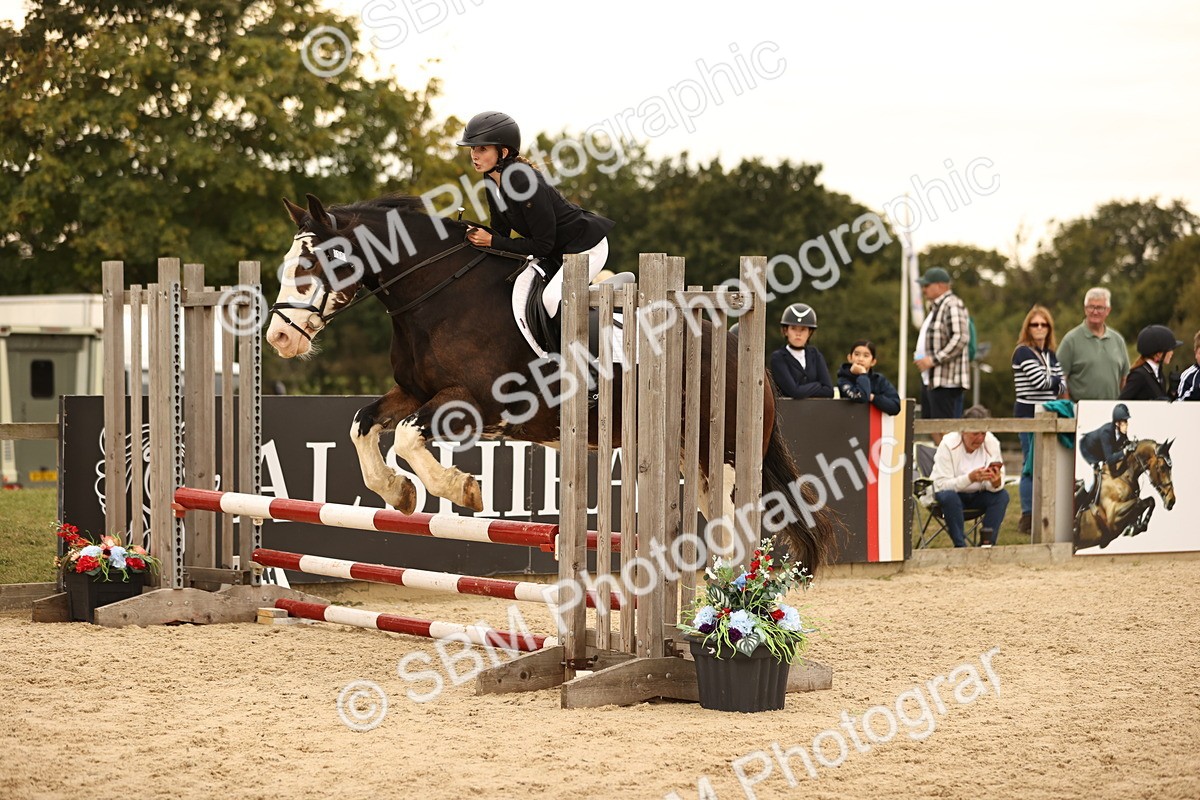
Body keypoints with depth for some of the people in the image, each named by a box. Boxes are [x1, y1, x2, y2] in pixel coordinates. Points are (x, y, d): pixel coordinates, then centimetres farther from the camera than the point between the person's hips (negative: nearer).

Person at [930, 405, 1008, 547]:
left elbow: (995, 486, -10)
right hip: (950, 493, -4)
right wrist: (970, 478, -42)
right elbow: (941, 485, -27)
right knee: (949, 497, -36)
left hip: (977, 495, 4)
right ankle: (960, 546, -30)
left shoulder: (991, 443, -10)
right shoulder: (948, 445, -20)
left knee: (1002, 496, -22)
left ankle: (986, 543, -22)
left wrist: (996, 483, -36)